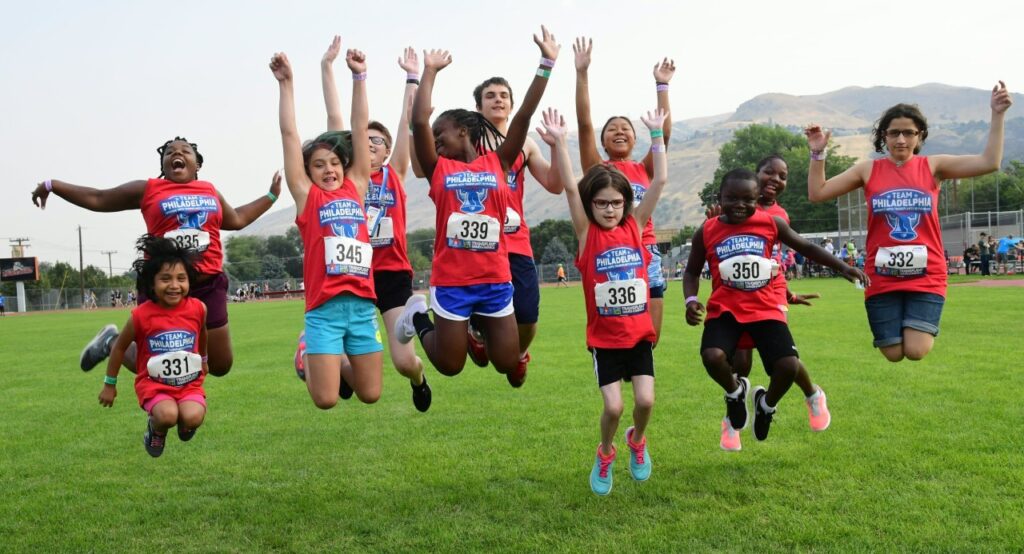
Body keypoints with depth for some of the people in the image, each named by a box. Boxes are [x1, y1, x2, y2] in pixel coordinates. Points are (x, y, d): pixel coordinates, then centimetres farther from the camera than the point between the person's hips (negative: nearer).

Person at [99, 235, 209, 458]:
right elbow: (119, 347, 3)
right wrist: (109, 384, 12)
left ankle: (185, 425, 13)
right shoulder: (141, 316, -15)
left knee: (193, 418, -26)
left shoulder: (198, 309, -10)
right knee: (168, 415, -31)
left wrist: (203, 360, 32)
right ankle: (156, 430, 8)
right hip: (154, 383, -2)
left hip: (190, 382, 2)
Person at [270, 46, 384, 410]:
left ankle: (339, 363, 39)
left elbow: (360, 127, 11)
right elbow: (289, 134, 3)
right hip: (324, 307, -3)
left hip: (363, 303, 3)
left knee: (370, 395, 8)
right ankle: (309, 360, 30)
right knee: (326, 400, -3)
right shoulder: (307, 196, 5)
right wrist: (286, 83, 1)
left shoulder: (356, 188, 12)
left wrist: (359, 76, 11)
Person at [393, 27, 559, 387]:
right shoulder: (439, 169, 2)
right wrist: (430, 72, -5)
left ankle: (482, 330, 39)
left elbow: (524, 115, -1)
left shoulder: (498, 163, 5)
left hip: (496, 279, 1)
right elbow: (419, 122, -9)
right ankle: (420, 317, 36)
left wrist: (546, 65, -5)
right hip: (451, 280, -1)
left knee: (509, 364, 7)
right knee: (449, 365, 9)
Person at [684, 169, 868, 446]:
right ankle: (735, 392, 10)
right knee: (712, 356, -28)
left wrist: (842, 267, 6)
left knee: (788, 365, -16)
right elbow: (692, 271, 11)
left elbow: (806, 247, 12)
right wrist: (691, 299, -7)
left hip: (765, 309, 1)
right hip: (724, 309, 0)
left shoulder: (772, 223, 0)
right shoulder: (707, 232, 0)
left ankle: (767, 404, 21)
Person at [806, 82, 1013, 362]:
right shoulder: (868, 169, 4)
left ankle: (923, 330, 24)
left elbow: (989, 162, -5)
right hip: (882, 279, 1)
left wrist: (997, 115, -10)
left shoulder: (933, 166, 3)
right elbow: (817, 193, 4)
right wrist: (818, 154, -7)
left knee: (917, 352, -12)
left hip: (926, 278, 0)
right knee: (893, 355, -1)